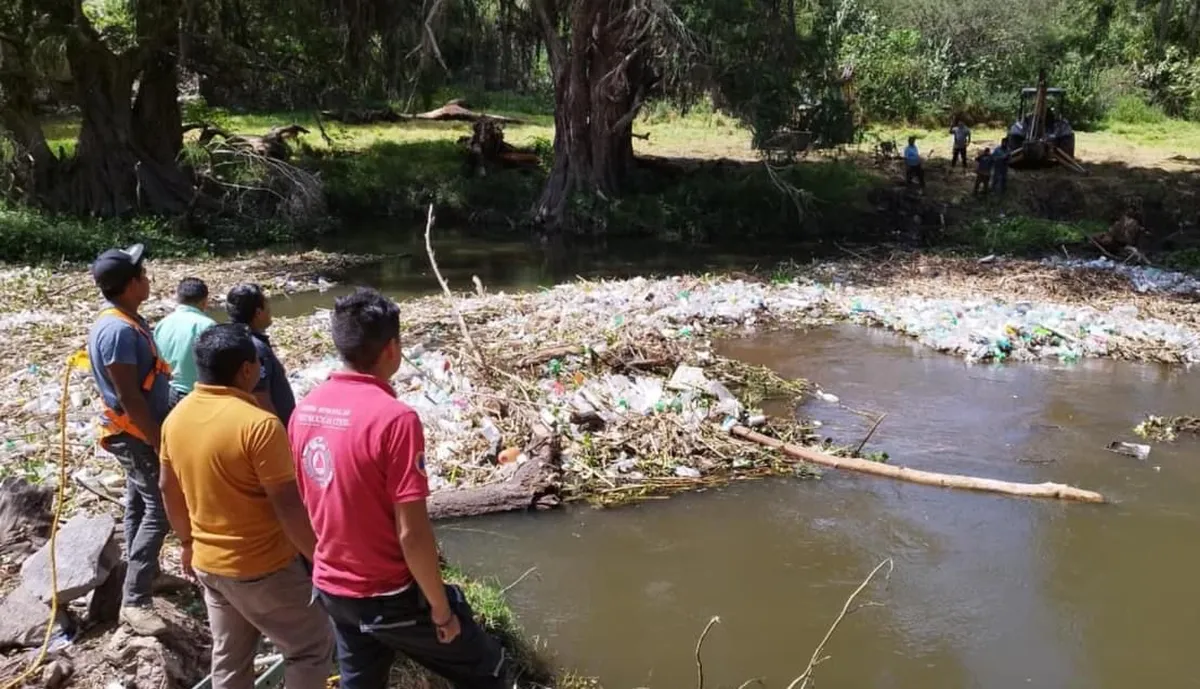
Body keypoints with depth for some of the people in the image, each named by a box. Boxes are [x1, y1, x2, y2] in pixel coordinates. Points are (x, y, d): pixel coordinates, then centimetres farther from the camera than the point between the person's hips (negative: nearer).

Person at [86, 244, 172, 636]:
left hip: (138, 432, 10)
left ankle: (145, 572, 35)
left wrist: (156, 434, 21)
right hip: (136, 434, -10)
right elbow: (129, 397, -26)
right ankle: (134, 600, -7)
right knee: (160, 508, -9)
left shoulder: (126, 321, 6)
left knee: (139, 503, 20)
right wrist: (158, 441, -22)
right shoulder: (118, 330, -25)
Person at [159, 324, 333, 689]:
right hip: (262, 568, -8)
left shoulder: (176, 418, -1)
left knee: (229, 658, 21)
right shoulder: (259, 424, -25)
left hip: (208, 563, 8)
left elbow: (169, 489, 11)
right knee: (313, 646, 10)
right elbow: (288, 506, -22)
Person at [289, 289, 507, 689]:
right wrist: (441, 608, -12)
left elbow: (300, 501, 9)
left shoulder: (306, 410, -2)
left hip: (331, 589, 7)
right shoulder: (393, 417, -25)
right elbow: (412, 533, -24)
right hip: (390, 596, -7)